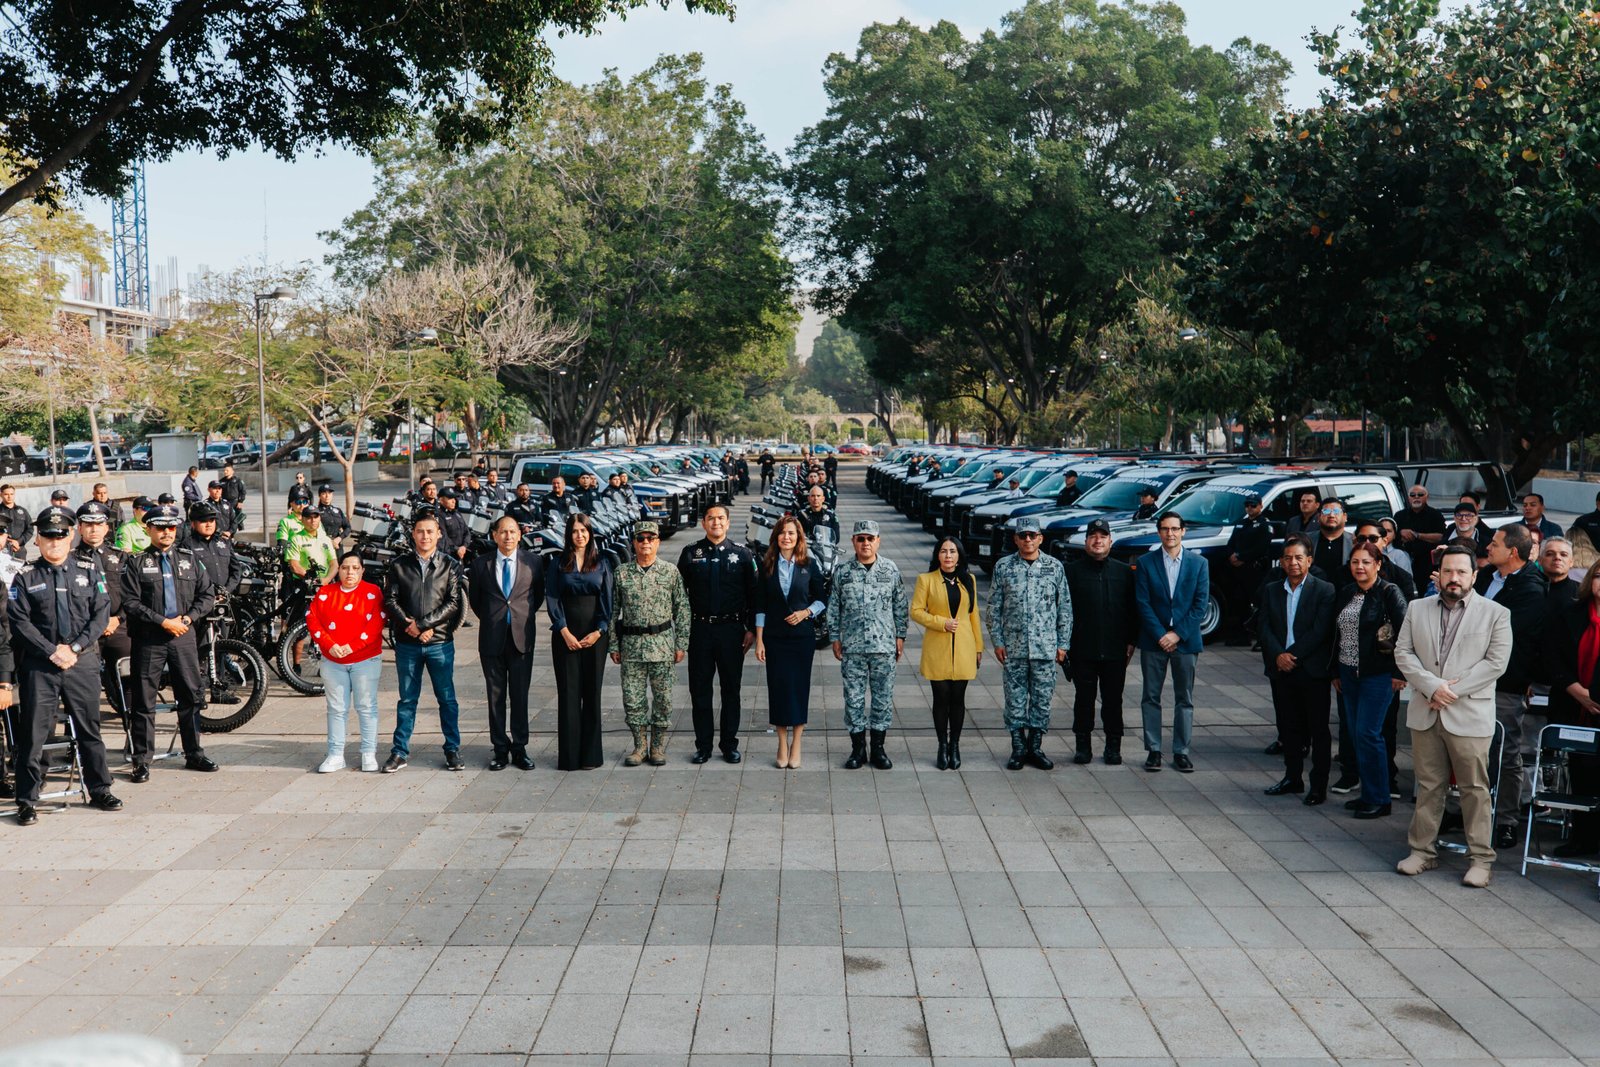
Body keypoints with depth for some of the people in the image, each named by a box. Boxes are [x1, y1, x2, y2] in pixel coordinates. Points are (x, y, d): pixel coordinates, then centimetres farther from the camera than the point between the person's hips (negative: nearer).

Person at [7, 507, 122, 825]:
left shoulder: (90, 570, 6)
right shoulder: (26, 577, 2)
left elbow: (102, 612, 1)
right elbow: (20, 621, -4)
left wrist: (75, 647, -8)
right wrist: (52, 652, -12)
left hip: (84, 660, 2)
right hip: (39, 665, -1)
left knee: (90, 728, 10)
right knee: (33, 733, 0)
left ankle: (99, 790, 20)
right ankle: (27, 801, 8)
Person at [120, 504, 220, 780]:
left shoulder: (190, 559, 10)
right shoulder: (136, 563, 0)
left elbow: (207, 594, 8)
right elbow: (130, 603, -8)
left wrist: (187, 618, -7)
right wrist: (163, 622, -14)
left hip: (183, 636, 3)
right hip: (148, 639, -3)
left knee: (191, 696, 8)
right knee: (144, 702, 1)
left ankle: (194, 754, 19)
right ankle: (142, 760, 9)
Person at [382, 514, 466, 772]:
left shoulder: (449, 566, 2)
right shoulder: (398, 565, 4)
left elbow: (454, 603, -5)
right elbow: (390, 601, 1)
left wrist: (423, 623, -13)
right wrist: (411, 627, -13)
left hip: (440, 643, -1)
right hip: (407, 644, 1)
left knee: (447, 698, 5)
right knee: (407, 699, 8)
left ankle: (453, 749, 15)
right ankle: (400, 752, 15)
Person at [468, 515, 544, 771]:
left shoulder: (533, 561, 2)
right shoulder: (481, 564, 3)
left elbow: (539, 594, 14)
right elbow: (474, 598, 16)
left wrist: (525, 616, 10)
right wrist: (490, 619, 13)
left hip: (522, 637, -1)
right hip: (492, 638, 1)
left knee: (520, 695, 3)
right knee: (496, 696, 6)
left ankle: (520, 748, 12)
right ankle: (500, 748, 13)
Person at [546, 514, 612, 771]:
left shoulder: (601, 563, 7)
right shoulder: (558, 564, 4)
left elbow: (606, 599, 4)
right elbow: (552, 599, -1)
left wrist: (598, 631, -7)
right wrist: (565, 632, -10)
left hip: (594, 634, 1)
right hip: (566, 633, -1)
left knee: (592, 692, 3)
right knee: (568, 693, -1)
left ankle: (590, 754, 9)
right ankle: (569, 755, 3)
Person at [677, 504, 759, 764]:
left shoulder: (742, 554, 3)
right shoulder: (690, 554, 4)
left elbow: (753, 594, 4)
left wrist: (751, 629, -2)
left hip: (732, 629, 0)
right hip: (700, 629, 1)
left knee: (731, 689, 7)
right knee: (699, 689, 5)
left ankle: (729, 745, 17)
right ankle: (703, 746, 14)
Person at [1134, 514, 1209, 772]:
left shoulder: (1198, 564, 4)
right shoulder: (1145, 563, 1)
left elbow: (1200, 604, -1)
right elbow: (1143, 603, -3)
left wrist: (1178, 634, -10)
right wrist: (1160, 635, -12)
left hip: (1185, 640, 0)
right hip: (1153, 641, 0)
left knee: (1185, 699, 5)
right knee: (1151, 697, 3)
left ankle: (1181, 751, 12)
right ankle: (1153, 750, 11)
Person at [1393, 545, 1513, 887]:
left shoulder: (1495, 614, 0)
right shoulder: (1418, 609, 9)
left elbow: (1496, 662, -7)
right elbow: (1403, 652, 4)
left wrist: (1451, 689, -13)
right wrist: (1432, 687, -11)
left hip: (1470, 715, -3)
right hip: (1425, 713, 3)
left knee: (1474, 789, 1)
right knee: (1428, 785, 10)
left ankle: (1481, 858, 10)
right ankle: (1423, 851, 18)